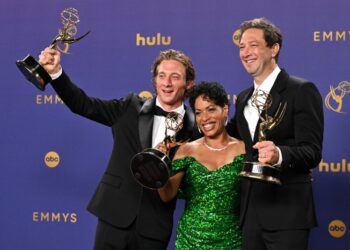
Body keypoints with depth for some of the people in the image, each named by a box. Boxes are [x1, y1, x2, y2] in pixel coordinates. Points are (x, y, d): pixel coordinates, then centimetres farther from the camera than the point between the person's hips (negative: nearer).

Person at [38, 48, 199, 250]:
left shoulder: (196, 127, -1)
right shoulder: (131, 108, 2)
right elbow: (83, 104, -1)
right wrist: (55, 72, -12)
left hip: (154, 224, 0)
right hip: (116, 214, 1)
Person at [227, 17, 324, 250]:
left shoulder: (302, 90, -7)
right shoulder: (243, 98, 15)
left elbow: (312, 152, -14)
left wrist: (279, 154, -34)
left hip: (287, 213, -6)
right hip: (250, 213, 6)